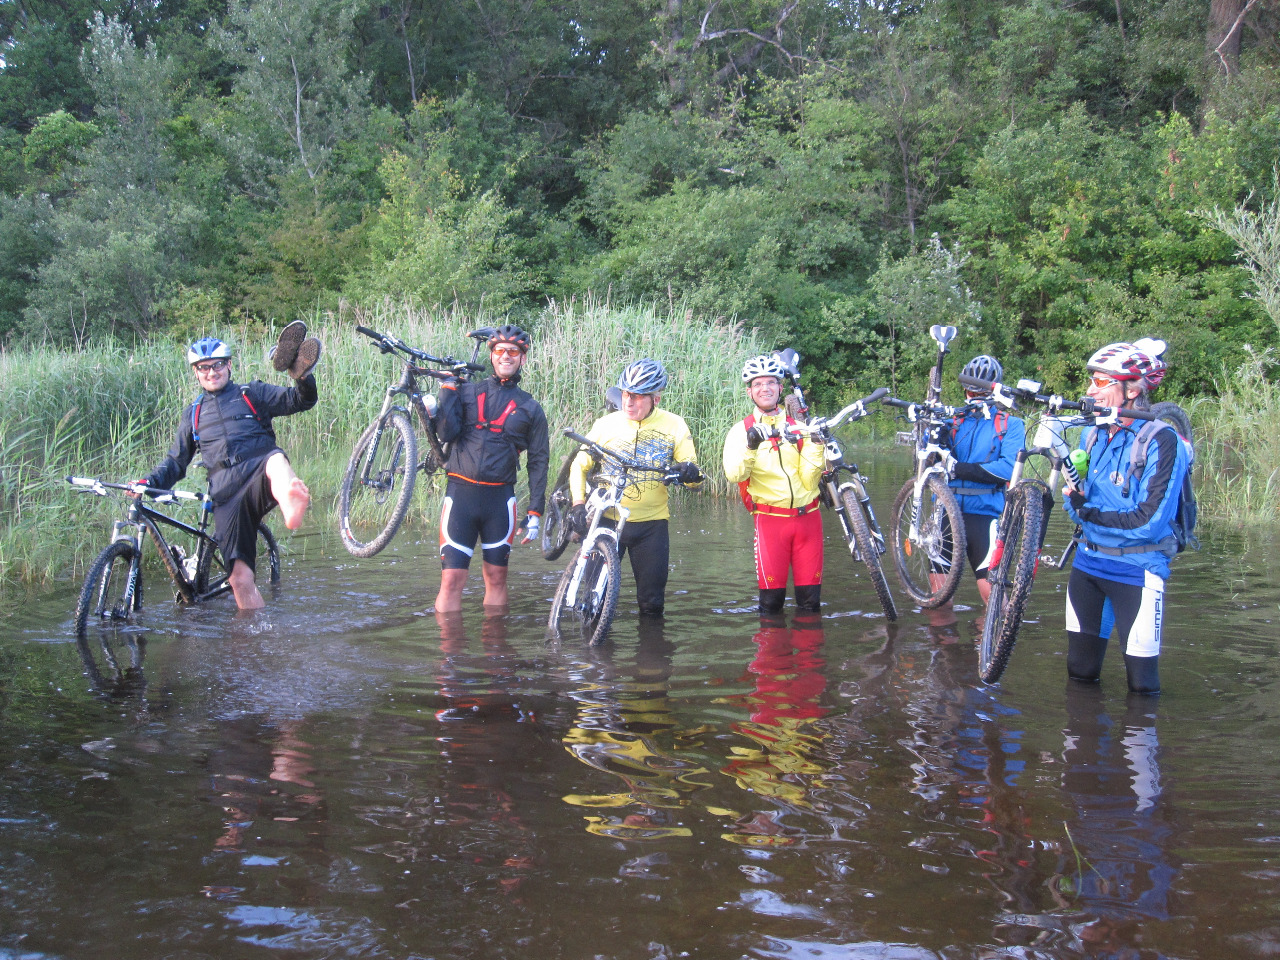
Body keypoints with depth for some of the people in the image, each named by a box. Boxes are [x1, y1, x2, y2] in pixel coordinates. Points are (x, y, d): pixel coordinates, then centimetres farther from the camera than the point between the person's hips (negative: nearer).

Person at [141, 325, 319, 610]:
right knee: (240, 579, -13)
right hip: (226, 496, 4)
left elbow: (300, 400, 6)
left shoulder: (253, 393, 18)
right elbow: (176, 461, 29)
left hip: (259, 479, -3)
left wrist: (303, 378, -18)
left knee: (275, 459, -43)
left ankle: (291, 502, -75)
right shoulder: (193, 414, 27)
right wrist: (150, 482, 9)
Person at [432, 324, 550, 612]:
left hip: (500, 498, 1)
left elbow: (538, 462, 9)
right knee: (452, 579, -6)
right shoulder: (467, 392, 10)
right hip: (460, 493, -1)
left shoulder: (530, 409, 11)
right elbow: (446, 433, -5)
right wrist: (448, 388, -6)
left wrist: (535, 512, 1)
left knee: (496, 578, 5)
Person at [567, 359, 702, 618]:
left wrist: (690, 472, -25)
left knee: (652, 601, 4)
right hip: (606, 519, 0)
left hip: (651, 523, 0)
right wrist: (578, 504, -8)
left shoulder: (675, 426, -2)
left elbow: (694, 477, 0)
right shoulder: (606, 424, -1)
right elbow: (579, 466, 7)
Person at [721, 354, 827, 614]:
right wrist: (750, 448, -29)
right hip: (770, 519, -2)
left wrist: (816, 444, -11)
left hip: (807, 517, 2)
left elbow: (809, 479, 1)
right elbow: (733, 475, -14)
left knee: (810, 598, 4)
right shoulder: (741, 431, 3)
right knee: (772, 597, -3)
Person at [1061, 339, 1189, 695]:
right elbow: (1076, 501, 8)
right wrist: (1072, 498, -15)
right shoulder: (1093, 435, 6)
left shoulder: (1161, 442, -16)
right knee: (1080, 673, 12)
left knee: (1142, 683, 2)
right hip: (1088, 563, 6)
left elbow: (1149, 522, -21)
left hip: (1136, 572, -6)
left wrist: (1088, 512, -18)